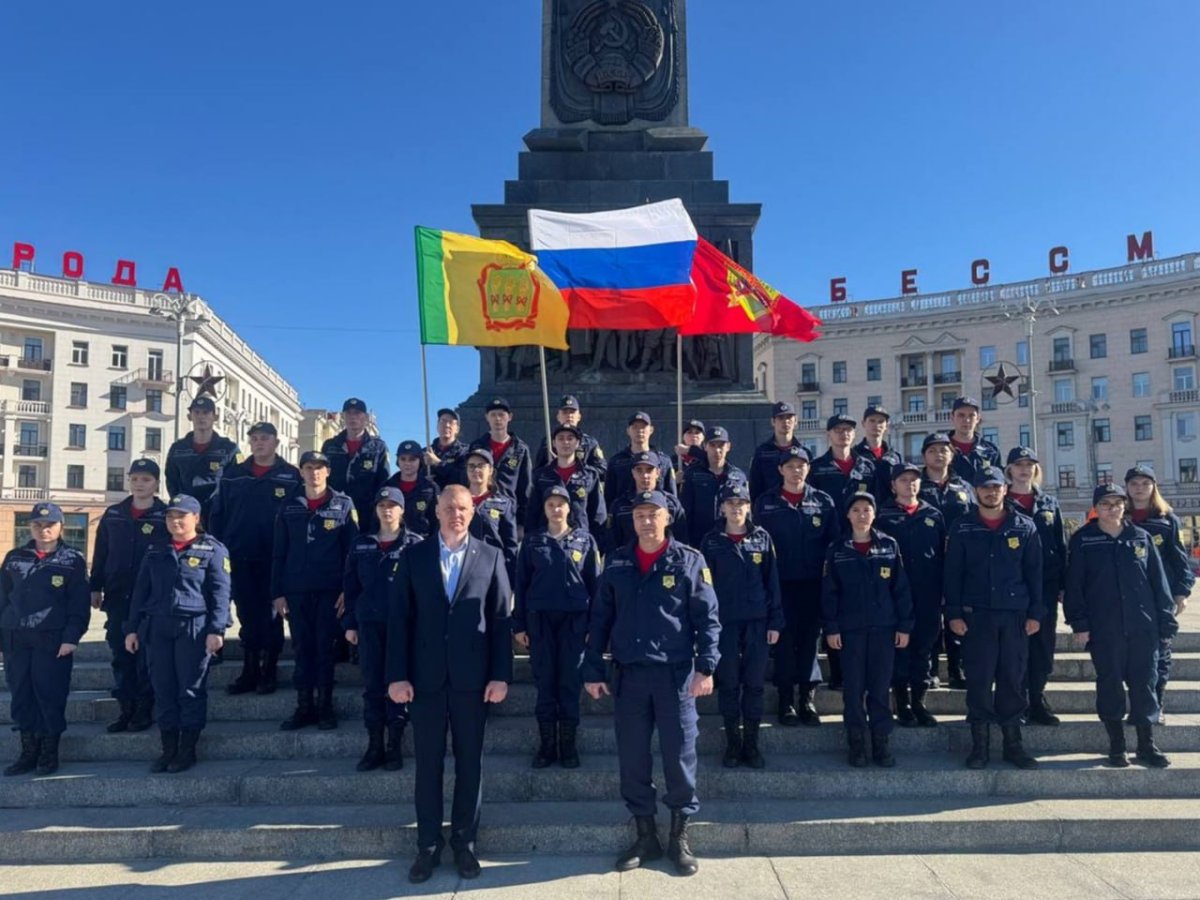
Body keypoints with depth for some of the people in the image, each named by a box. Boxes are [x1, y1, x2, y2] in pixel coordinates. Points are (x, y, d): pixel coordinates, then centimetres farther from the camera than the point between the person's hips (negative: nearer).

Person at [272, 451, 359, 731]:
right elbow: (278, 552, 8)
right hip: (296, 590, 2)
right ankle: (304, 706, 15)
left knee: (324, 647, 3)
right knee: (302, 648, 7)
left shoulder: (343, 505, 1)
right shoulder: (289, 507, 8)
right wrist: (277, 592, 3)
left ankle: (325, 706, 13)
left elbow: (352, 549, -1)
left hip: (329, 589, -2)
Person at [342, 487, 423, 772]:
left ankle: (395, 747, 13)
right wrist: (349, 622, 5)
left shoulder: (415, 544, -2)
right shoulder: (361, 544, 8)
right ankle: (374, 747, 15)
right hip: (369, 622, 3)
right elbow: (350, 585, 10)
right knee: (372, 685, 6)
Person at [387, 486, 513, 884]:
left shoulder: (490, 557, 4)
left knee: (469, 761, 8)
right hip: (425, 675, 0)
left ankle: (464, 843, 22)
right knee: (428, 762, 8)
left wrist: (501, 675, -5)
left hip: (471, 676, 0)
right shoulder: (414, 555, 4)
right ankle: (428, 845, 20)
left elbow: (501, 620, 1)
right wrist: (397, 674, -6)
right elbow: (399, 618, 1)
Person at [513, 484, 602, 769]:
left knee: (570, 682, 2)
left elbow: (594, 582, 4)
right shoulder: (532, 540, 6)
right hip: (539, 618, 1)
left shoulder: (585, 539, 4)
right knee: (545, 682, 4)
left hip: (574, 619, 0)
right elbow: (520, 583, 6)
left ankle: (568, 745, 13)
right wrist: (519, 624, 1)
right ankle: (546, 745, 13)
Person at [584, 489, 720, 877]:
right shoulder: (616, 562, 6)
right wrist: (593, 670, 3)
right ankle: (645, 835, 23)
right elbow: (600, 619, 7)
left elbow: (707, 618, -3)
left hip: (676, 673, -2)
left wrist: (706, 666, -12)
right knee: (632, 758, 8)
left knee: (680, 756, 4)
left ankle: (680, 837, 20)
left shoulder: (689, 560, -1)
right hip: (629, 674, 3)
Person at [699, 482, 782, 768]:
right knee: (728, 683, 6)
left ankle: (752, 744, 17)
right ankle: (733, 743, 18)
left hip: (757, 621, 1)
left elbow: (772, 581, 3)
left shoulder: (762, 538, 2)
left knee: (754, 683, 6)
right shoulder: (712, 540, 0)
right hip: (724, 621, -1)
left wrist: (775, 621, 0)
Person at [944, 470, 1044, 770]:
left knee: (1013, 680, 5)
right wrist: (954, 613, -5)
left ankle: (1013, 743, 17)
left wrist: (1035, 613, 0)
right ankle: (980, 745, 10)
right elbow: (952, 573, 2)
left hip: (1015, 614, 1)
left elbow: (1034, 573, 6)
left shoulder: (1025, 528, 6)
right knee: (979, 681, 1)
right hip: (976, 614, -1)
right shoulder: (962, 528, 3)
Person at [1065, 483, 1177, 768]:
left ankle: (1146, 744, 21)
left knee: (1144, 684, 8)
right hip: (1103, 629, -2)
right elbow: (1074, 585, -3)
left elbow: (1158, 581, 7)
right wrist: (1079, 623, -7)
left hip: (1143, 627, 2)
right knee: (1110, 685, 6)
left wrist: (1166, 621, 3)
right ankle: (1116, 745, 18)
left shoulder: (1141, 537, 6)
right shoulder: (1082, 540, -1)